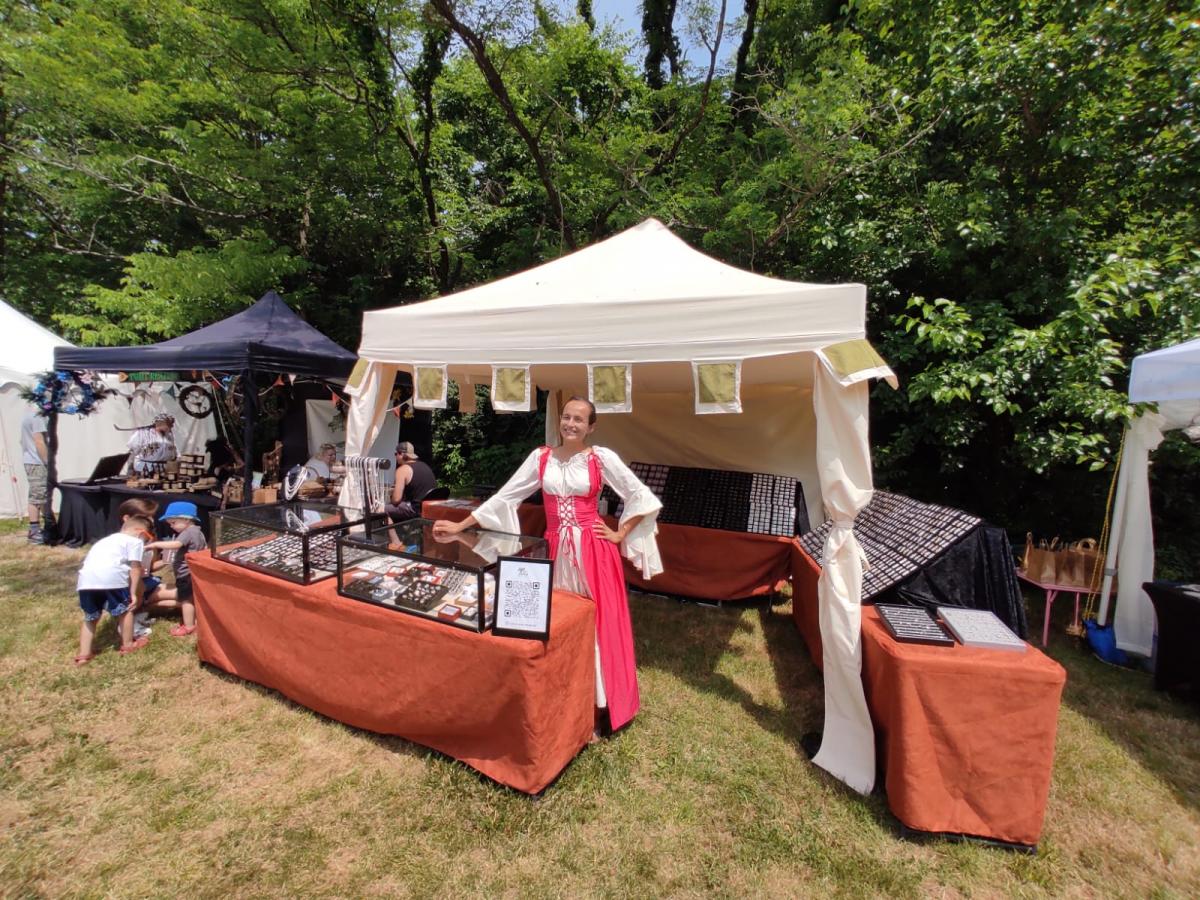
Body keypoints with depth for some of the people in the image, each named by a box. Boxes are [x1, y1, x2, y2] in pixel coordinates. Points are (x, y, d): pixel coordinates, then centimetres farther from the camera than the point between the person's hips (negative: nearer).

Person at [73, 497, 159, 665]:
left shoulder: (109, 539, 34)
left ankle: (84, 654, 26)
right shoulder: (135, 541, 10)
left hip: (86, 579, 7)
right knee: (125, 609, 15)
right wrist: (133, 593, 6)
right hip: (110, 576, -7)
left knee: (90, 617, 24)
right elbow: (135, 568, 3)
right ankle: (127, 645, 27)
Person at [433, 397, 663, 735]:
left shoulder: (602, 457, -5)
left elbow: (641, 497, -3)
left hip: (593, 551, -2)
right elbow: (505, 496, 4)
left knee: (595, 626, 5)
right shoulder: (541, 457, 3)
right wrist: (460, 526, 3)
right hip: (555, 550, 3)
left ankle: (594, 710, 22)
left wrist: (620, 535, -5)